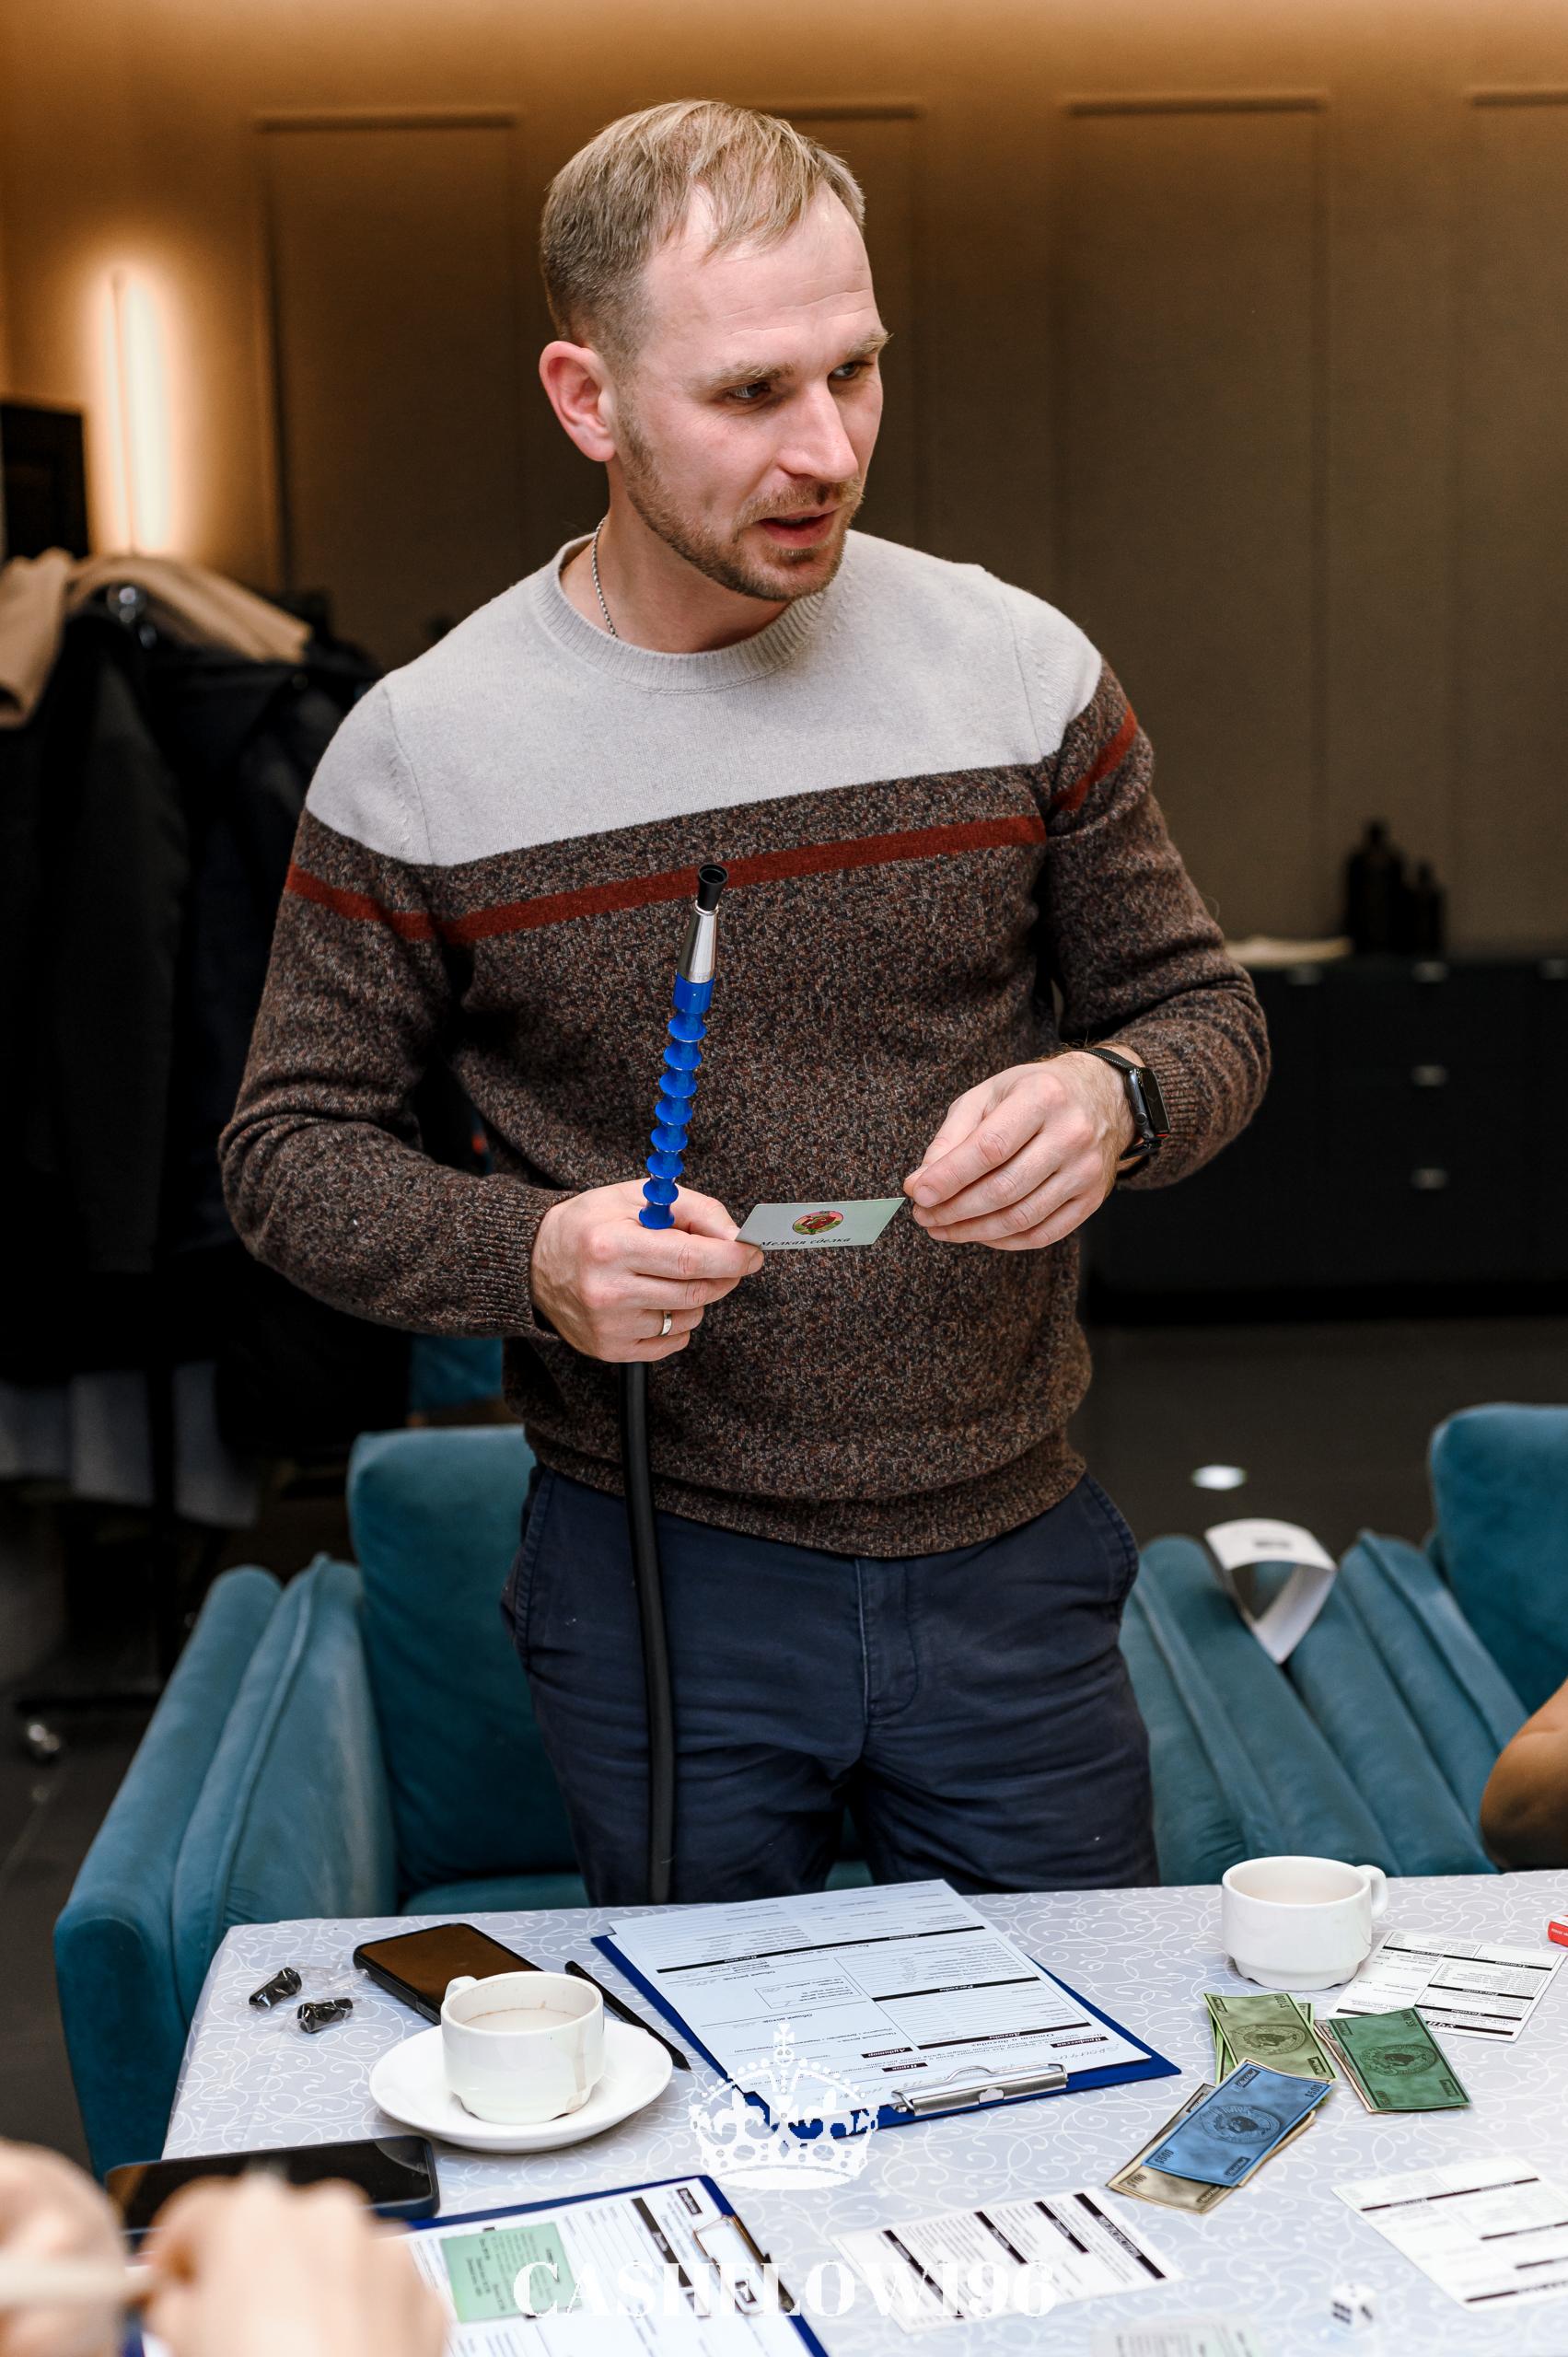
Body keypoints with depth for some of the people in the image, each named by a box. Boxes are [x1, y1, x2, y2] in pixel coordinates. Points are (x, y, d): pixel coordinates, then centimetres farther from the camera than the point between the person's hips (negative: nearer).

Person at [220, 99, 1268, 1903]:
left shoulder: (1022, 669, -3)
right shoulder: (418, 755, -8)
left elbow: (1205, 1018, 5)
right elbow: (293, 1148, -2)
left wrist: (1111, 1096, -19)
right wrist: (533, 1259, -21)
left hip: (1008, 1556, 2)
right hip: (661, 1593, -1)